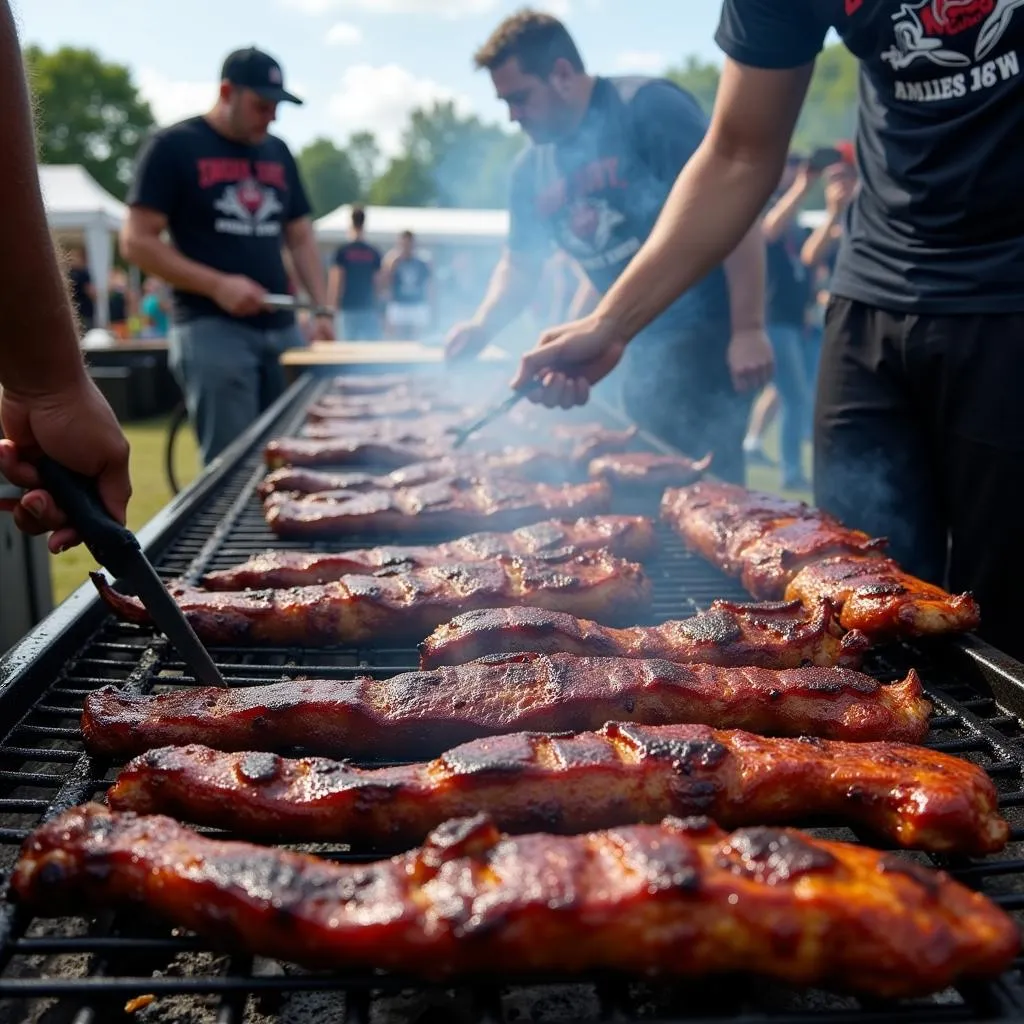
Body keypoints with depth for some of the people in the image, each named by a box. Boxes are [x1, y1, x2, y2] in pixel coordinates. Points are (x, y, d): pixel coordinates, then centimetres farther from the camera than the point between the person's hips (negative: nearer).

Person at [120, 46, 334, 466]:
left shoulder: (277, 152, 15)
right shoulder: (174, 147, -2)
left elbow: (300, 237, 20)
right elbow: (137, 242, -6)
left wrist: (322, 309, 7)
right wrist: (217, 285, -16)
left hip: (281, 328, 6)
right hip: (212, 328, -5)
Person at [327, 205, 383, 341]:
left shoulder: (343, 251, -3)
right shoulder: (374, 253, 3)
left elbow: (334, 283, -5)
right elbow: (378, 284, 6)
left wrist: (331, 307, 0)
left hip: (348, 309, -2)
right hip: (369, 308, 2)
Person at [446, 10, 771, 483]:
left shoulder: (648, 107, -13)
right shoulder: (531, 168, 8)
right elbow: (520, 263, 19)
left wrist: (748, 331, -24)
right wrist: (482, 325, -1)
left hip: (708, 330, -7)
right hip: (641, 345, 8)